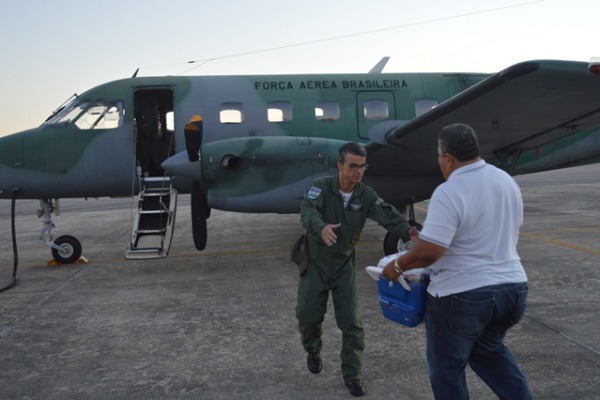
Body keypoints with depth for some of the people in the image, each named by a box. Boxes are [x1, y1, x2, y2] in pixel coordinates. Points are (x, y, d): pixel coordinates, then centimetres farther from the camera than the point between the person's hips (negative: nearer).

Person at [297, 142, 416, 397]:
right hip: (316, 263, -1)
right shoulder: (321, 186, -16)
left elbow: (387, 215, -24)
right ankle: (313, 352, 39)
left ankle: (351, 374, 15)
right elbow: (307, 211, -33)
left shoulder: (366, 196, -9)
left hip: (345, 265, 2)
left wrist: (410, 232, -43)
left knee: (351, 322, 0)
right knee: (308, 315, 8)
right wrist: (321, 228, -57)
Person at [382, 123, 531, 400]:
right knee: (489, 350, 29)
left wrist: (397, 266, -9)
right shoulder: (506, 180, 5)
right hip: (512, 285, 8)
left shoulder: (449, 192, -21)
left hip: (462, 293, -8)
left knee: (447, 367, 11)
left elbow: (428, 252, -25)